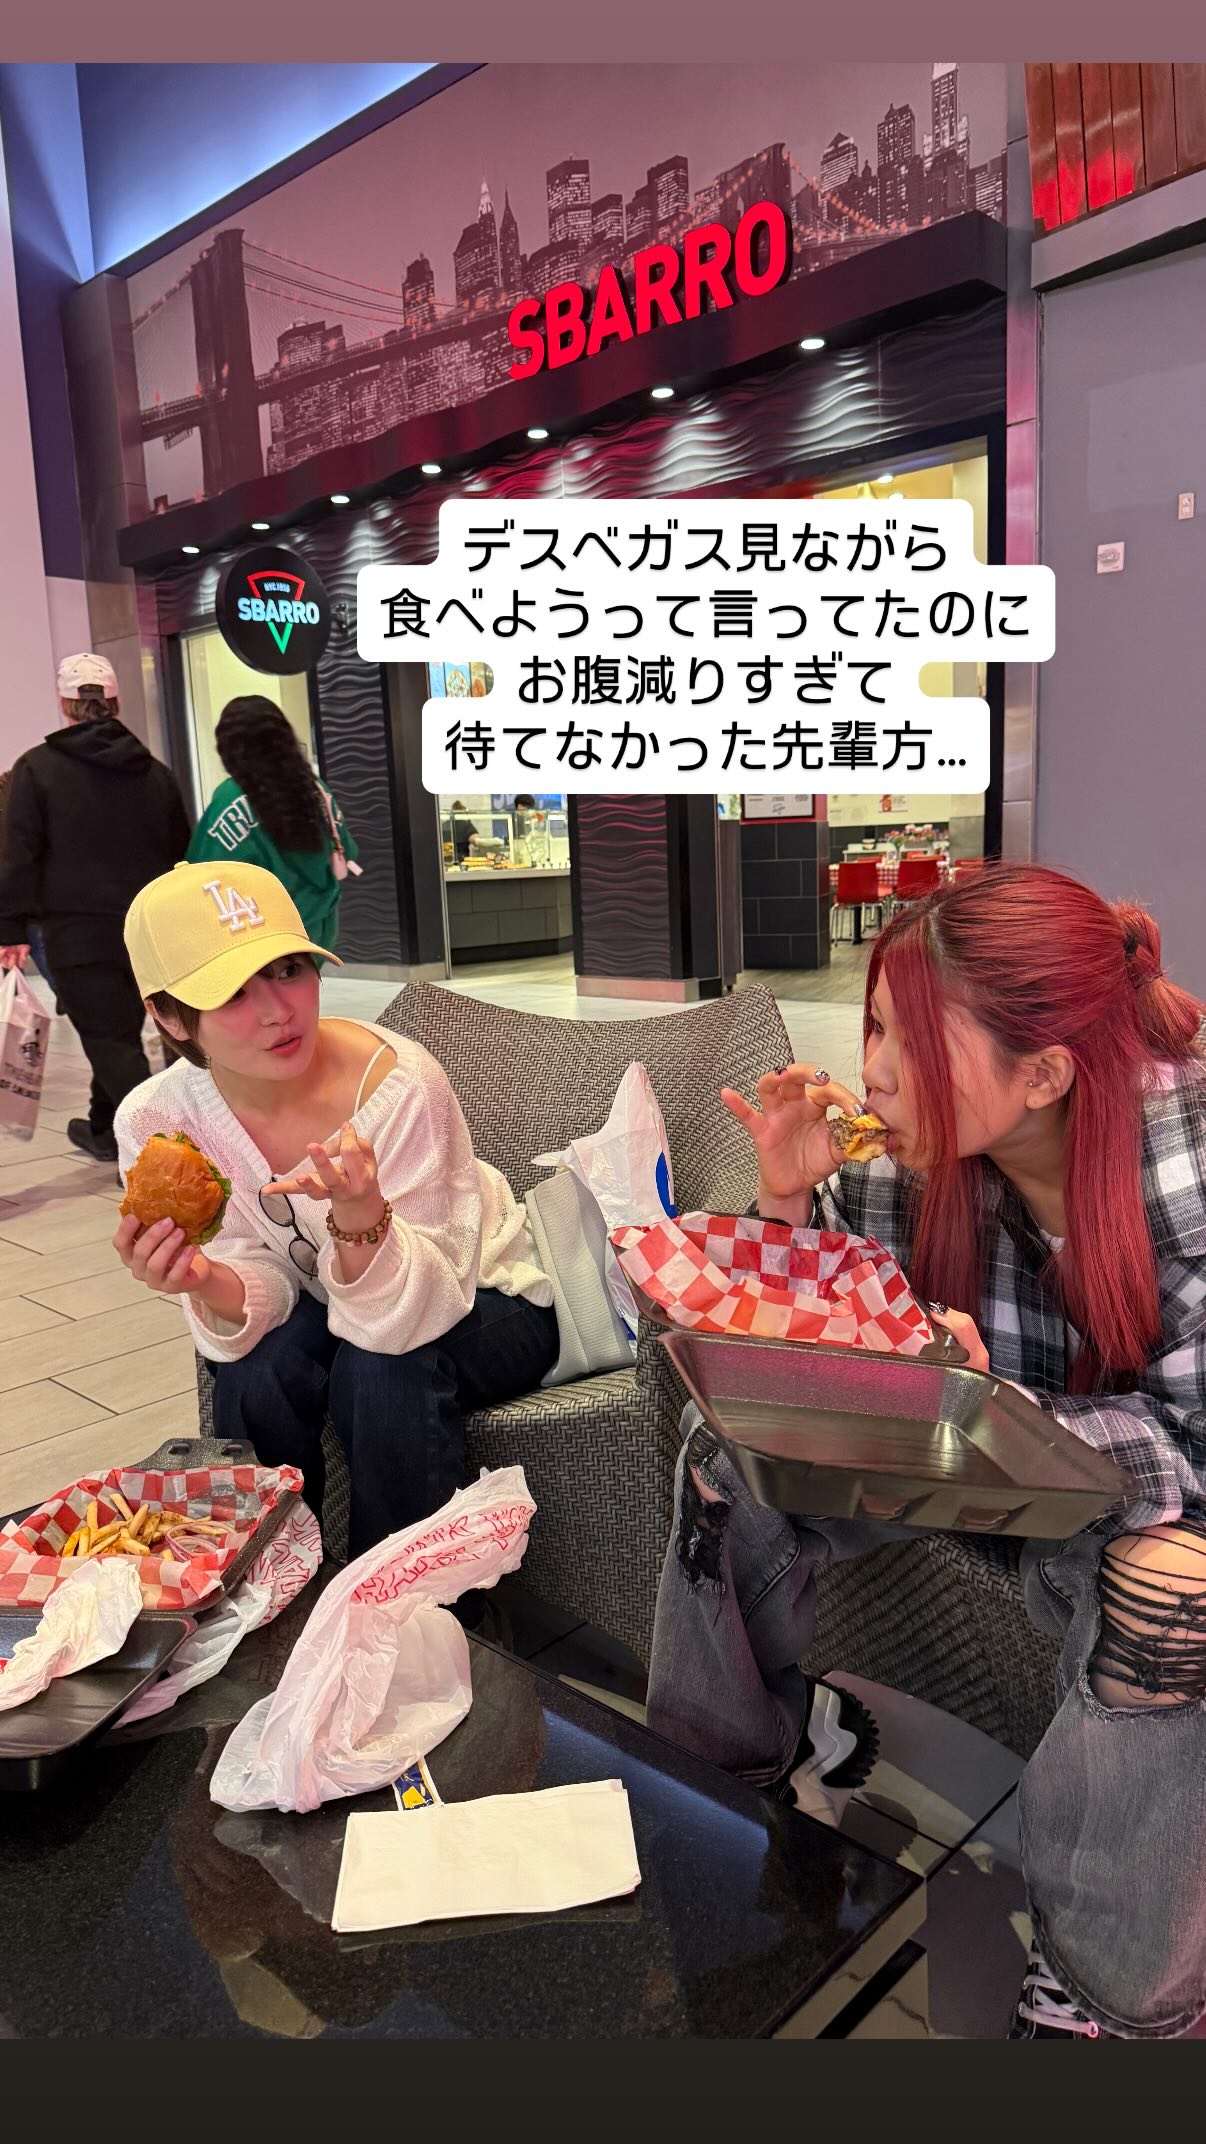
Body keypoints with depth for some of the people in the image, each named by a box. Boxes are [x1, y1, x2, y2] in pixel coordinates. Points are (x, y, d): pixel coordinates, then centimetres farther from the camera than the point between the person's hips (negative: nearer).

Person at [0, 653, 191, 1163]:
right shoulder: (154, 771, 8)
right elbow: (183, 853, 13)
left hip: (78, 932, -5)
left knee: (107, 1039, -3)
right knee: (120, 1031, 20)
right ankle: (104, 1130, 37)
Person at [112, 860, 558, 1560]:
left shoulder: (398, 1083, -31)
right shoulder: (155, 1122, -17)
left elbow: (421, 1307, -30)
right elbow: (262, 1294, -15)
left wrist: (360, 1216, -49)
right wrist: (209, 1286, -38)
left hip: (483, 1298, -3)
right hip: (334, 1310, 3)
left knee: (381, 1371, -31)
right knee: (255, 1375, -26)